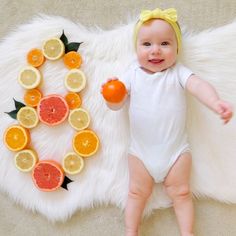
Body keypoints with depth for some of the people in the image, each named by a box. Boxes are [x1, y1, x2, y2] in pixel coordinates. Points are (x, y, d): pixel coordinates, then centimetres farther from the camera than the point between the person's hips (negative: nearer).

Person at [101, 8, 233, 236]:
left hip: (176, 150, -1)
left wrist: (216, 102, -44)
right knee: (137, 192, 9)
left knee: (181, 193, 8)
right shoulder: (132, 74, -2)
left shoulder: (178, 72, -6)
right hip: (140, 151, 1)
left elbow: (198, 85, -23)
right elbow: (117, 104, -4)